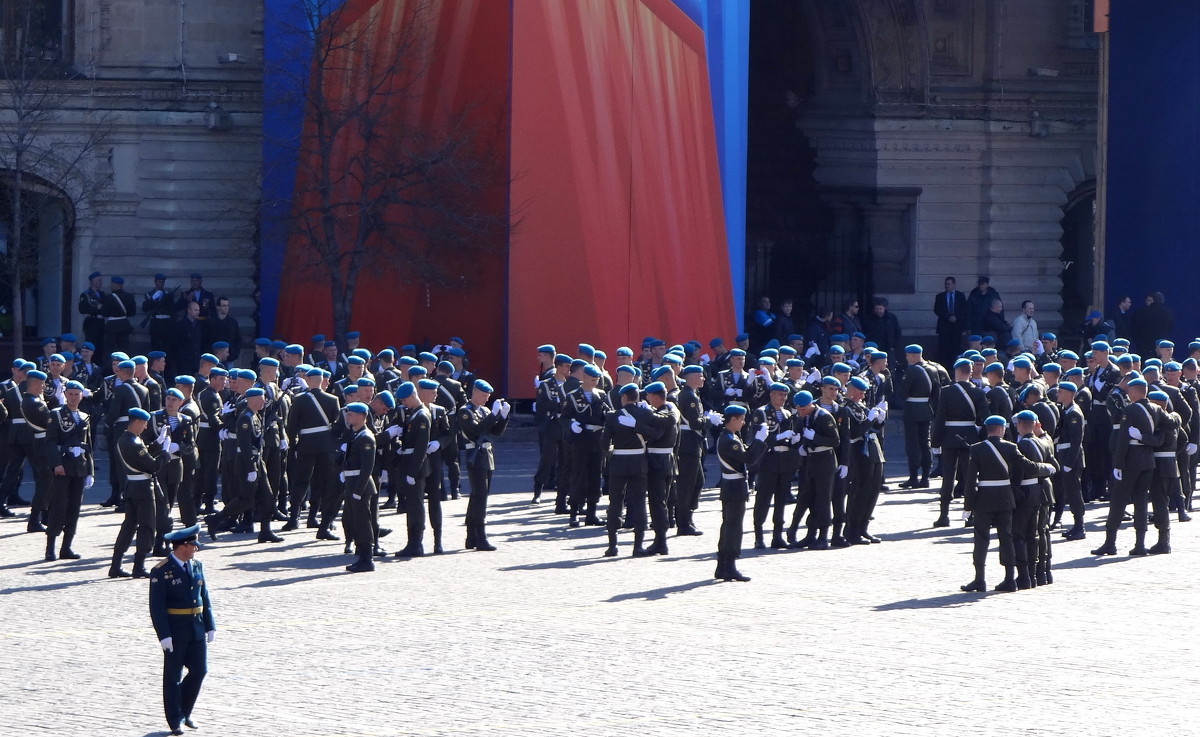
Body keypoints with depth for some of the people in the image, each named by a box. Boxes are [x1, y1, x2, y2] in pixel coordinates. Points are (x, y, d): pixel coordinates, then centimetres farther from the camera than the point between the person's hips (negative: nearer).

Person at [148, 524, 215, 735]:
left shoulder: (196, 566, 8)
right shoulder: (161, 572, -12)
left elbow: (205, 597, 13)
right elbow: (157, 607, -13)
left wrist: (210, 626, 9)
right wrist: (164, 635, -18)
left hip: (197, 630, 6)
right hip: (175, 632, -6)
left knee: (199, 670, 6)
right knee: (173, 676, 3)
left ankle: (185, 712, 25)